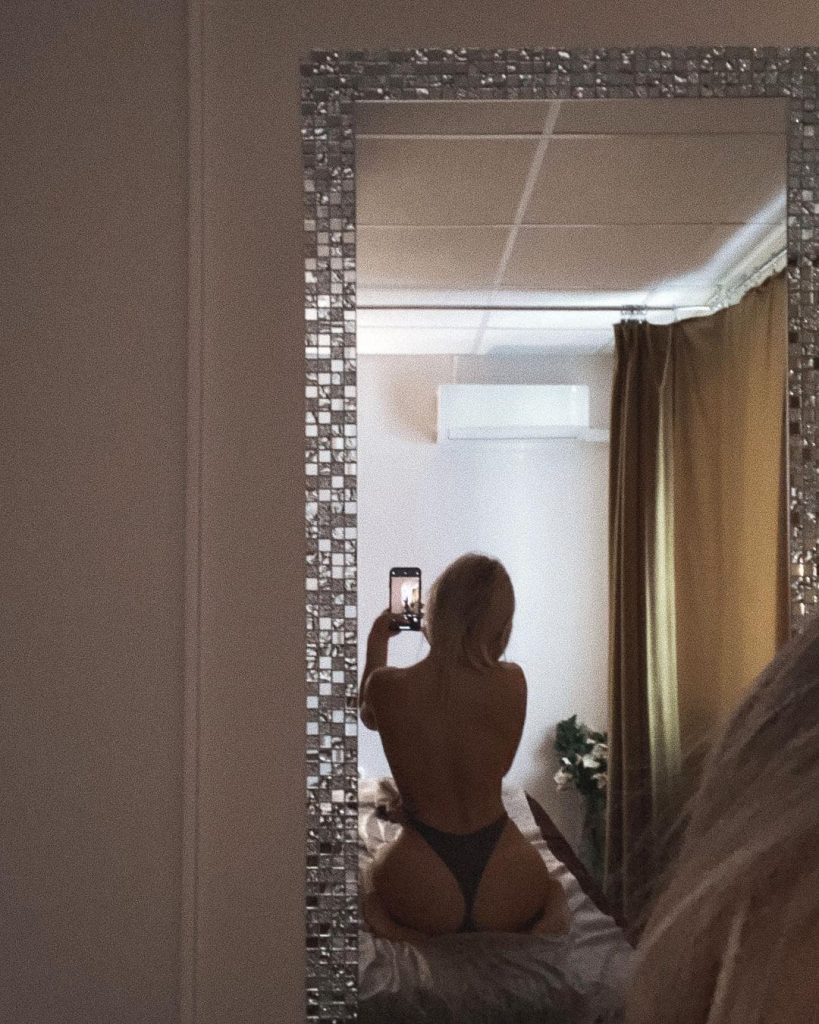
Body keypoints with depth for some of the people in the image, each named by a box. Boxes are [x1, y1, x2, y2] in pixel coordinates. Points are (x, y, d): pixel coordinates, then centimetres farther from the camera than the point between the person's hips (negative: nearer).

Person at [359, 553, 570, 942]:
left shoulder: (387, 685, -16)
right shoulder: (512, 682, -14)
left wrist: (376, 643, 23)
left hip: (424, 897, 0)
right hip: (504, 891, 0)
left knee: (374, 868, 37)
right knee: (552, 886, 37)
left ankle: (392, 927, 8)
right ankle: (552, 913, 5)